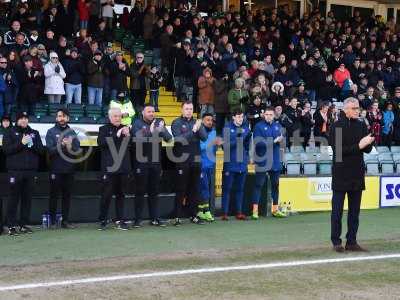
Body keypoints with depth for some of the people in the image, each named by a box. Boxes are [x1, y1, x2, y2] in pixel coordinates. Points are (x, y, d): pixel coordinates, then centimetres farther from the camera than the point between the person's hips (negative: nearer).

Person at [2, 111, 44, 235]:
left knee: (27, 198, 6)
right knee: (14, 198, -3)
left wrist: (32, 144, -9)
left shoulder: (34, 133, 15)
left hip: (30, 171, 3)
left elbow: (41, 150, 10)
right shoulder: (10, 133, 5)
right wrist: (21, 143, -15)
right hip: (15, 170, -3)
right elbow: (6, 149, -6)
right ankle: (11, 226, -1)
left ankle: (24, 224, 13)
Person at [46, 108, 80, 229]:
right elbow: (50, 150, -8)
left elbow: (77, 149, 3)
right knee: (54, 195, 1)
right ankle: (52, 220, 9)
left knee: (67, 195, 5)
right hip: (56, 169, -3)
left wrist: (70, 146, -16)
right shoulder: (51, 132, 2)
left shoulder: (72, 132, 10)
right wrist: (61, 145, -22)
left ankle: (65, 220, 11)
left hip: (69, 169, 3)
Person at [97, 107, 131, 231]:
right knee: (106, 195, -2)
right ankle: (103, 221, 8)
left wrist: (128, 135, -10)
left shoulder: (125, 128, 14)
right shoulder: (104, 129, 3)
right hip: (109, 168, -3)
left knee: (120, 195, 8)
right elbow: (101, 142, -15)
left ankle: (120, 220, 12)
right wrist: (117, 135, -20)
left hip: (123, 167, 3)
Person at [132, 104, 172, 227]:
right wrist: (151, 131, -29)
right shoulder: (138, 123, -1)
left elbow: (169, 138, -1)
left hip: (156, 162, 3)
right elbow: (138, 137, -17)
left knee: (154, 191, 9)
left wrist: (162, 130, -21)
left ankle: (155, 218, 15)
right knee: (140, 191, 1)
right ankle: (137, 219, 5)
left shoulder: (159, 123, 8)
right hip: (141, 162, -3)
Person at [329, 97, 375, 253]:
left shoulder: (361, 126, 8)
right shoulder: (336, 126, -7)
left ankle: (352, 242, 15)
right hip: (341, 174, -5)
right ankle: (336, 241, 10)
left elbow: (367, 150, 9)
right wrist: (358, 146, -20)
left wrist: (369, 142, -13)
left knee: (354, 210, 9)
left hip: (357, 174, 5)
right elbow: (338, 150, -16)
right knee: (337, 210, 1)